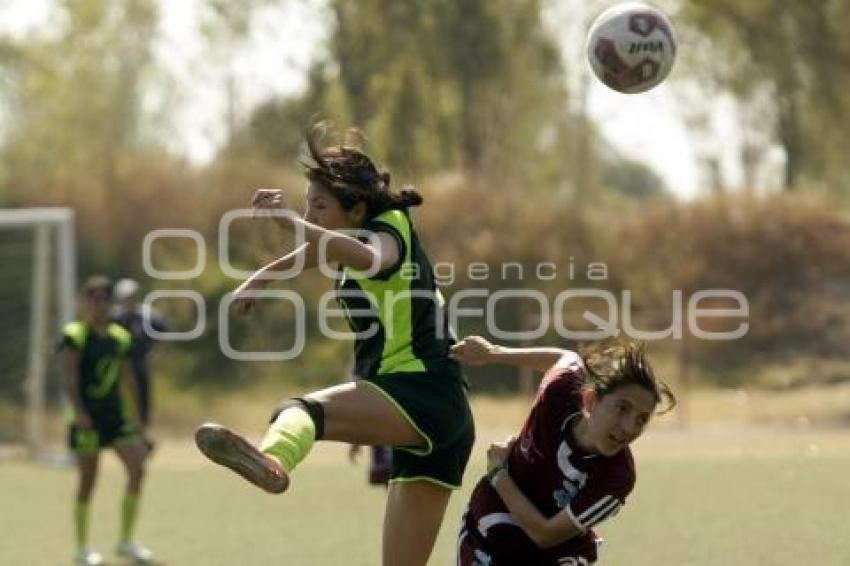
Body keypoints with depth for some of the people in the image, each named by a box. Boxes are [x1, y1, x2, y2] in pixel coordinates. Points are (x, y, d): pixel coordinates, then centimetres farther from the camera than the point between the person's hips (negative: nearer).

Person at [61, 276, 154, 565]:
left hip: (115, 413, 6)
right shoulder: (76, 334, -5)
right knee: (88, 480, -1)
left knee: (137, 468, -6)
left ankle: (126, 541, 5)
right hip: (87, 418, -6)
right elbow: (69, 376, -13)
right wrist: (78, 411, -24)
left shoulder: (120, 336, 12)